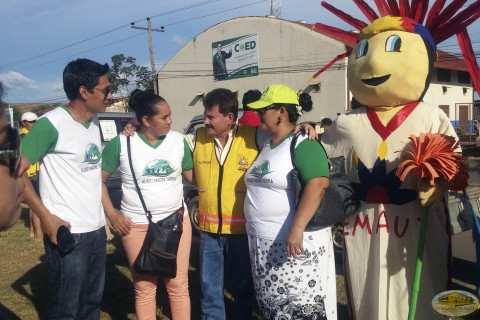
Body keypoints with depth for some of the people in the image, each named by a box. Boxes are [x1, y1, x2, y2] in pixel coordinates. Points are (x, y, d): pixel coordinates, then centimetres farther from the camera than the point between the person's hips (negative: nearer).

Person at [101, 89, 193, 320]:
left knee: (178, 285, 9)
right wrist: (112, 215, -6)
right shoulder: (121, 143, -9)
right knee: (144, 288, 12)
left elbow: (192, 175, 7)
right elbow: (99, 179, -1)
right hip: (137, 226, -1)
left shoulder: (178, 140, -1)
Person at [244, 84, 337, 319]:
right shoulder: (264, 143, 13)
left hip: (296, 243, -8)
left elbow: (318, 184, -26)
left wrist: (296, 229, -32)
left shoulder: (303, 143, -13)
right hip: (262, 244, 8)